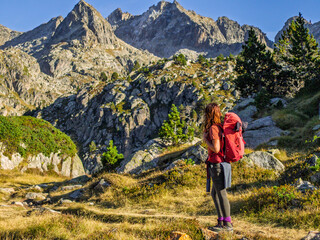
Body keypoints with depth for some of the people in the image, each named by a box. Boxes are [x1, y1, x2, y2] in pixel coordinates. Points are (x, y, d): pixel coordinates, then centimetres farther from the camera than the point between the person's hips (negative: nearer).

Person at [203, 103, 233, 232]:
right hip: (222, 163, 10)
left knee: (221, 194, -3)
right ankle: (221, 221, 21)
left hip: (217, 164, -10)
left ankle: (227, 224, 4)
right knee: (215, 193, 17)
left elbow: (216, 148, -20)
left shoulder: (213, 128, -15)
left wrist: (206, 139, -8)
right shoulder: (220, 127, 13)